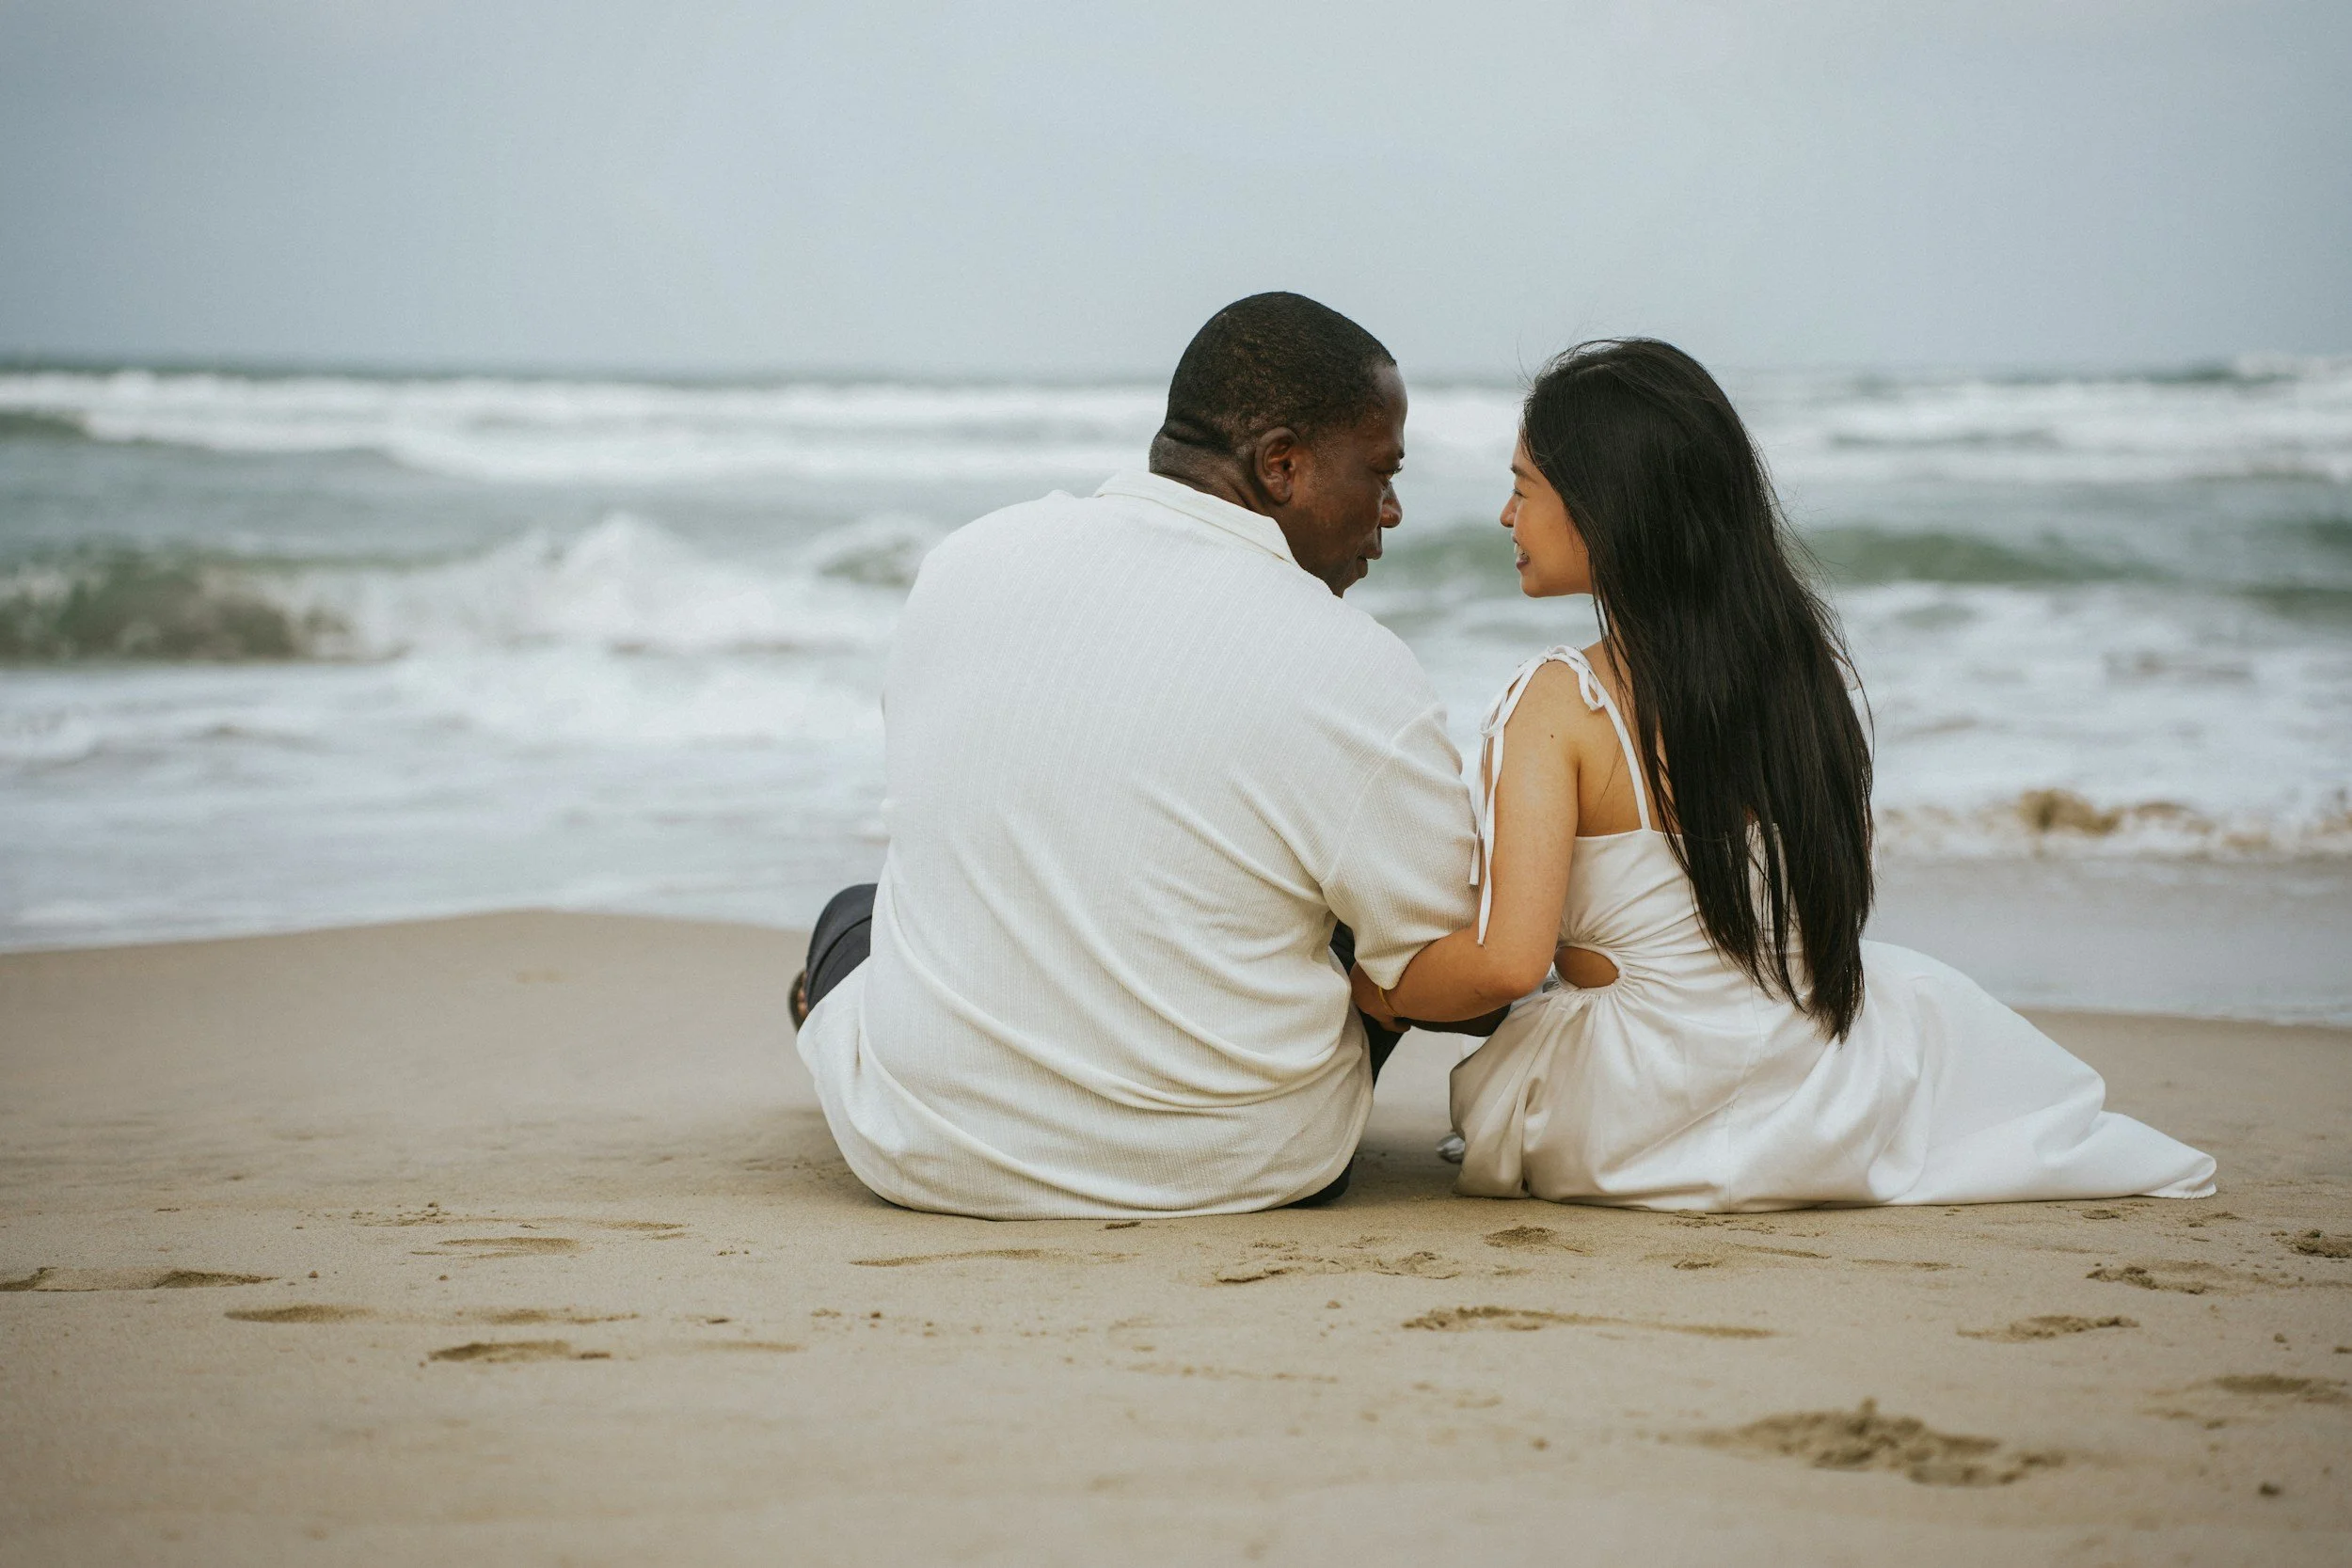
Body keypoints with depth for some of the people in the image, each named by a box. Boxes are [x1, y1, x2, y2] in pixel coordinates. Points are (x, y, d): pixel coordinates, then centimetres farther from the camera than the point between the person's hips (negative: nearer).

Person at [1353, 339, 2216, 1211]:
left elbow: (1507, 960, -27)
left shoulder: (1555, 705, -19)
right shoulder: (1801, 657, -1)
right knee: (1916, 990, 37)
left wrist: (1384, 993, -6)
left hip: (1622, 1127, -4)